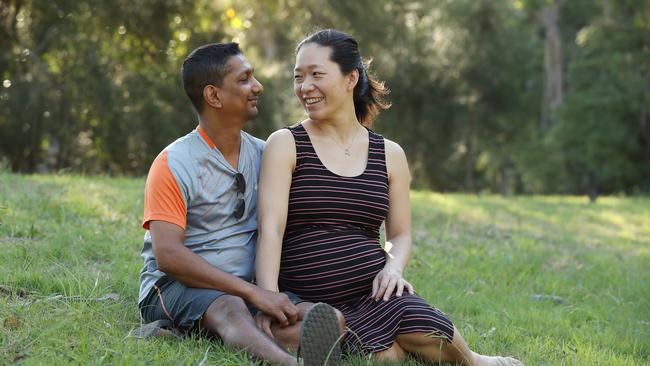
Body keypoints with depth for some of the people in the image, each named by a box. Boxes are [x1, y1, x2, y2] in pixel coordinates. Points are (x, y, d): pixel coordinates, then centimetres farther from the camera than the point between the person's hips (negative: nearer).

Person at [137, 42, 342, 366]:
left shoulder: (263, 155, 13)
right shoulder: (174, 164, -6)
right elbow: (168, 255, -17)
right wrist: (253, 293, -21)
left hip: (246, 287, 6)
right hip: (175, 287, -6)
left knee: (317, 315, -26)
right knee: (230, 309, -40)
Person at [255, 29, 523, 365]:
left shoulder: (389, 154, 10)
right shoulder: (286, 145, 1)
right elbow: (271, 227, -10)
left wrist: (393, 267, -7)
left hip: (375, 292, 3)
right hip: (310, 301, -2)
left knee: (431, 338, -31)